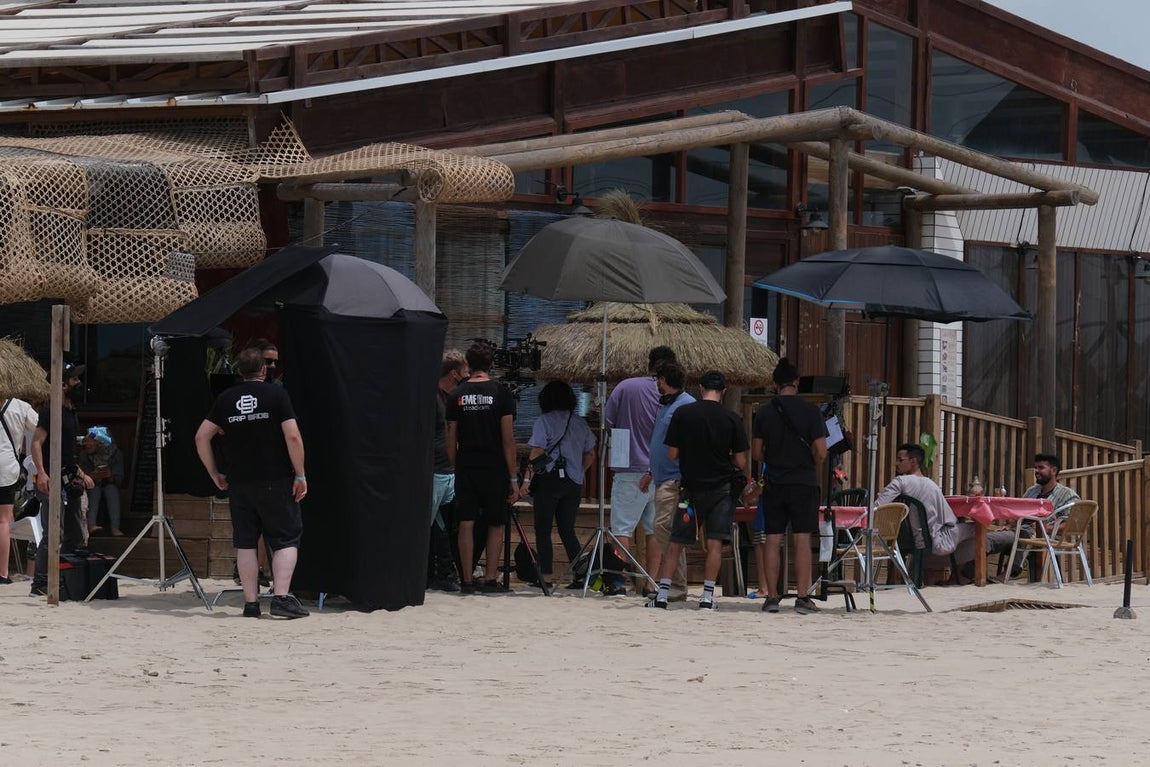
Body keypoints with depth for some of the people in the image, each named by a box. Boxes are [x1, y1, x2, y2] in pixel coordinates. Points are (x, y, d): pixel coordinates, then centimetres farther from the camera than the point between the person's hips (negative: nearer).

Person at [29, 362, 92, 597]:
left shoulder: (71, 413, 19)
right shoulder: (51, 410, -8)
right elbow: (37, 443, -15)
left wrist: (81, 474, 26)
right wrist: (41, 473, -26)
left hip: (70, 483, 10)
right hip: (52, 481, -10)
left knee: (75, 535, 10)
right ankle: (40, 584, -15)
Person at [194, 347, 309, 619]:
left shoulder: (225, 399, 6)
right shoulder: (277, 395, -4)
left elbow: (201, 437, 6)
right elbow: (293, 436, -12)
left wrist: (214, 474, 14)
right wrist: (300, 475, -5)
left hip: (239, 482, 3)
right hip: (276, 482, -3)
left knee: (245, 543, 8)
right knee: (286, 540, 3)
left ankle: (251, 602, 6)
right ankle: (281, 596, -11)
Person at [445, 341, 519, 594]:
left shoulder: (456, 395, 3)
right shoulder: (500, 393, -5)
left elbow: (451, 439, 5)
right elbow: (508, 439, -7)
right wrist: (514, 478, -3)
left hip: (465, 468, 2)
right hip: (494, 469, -2)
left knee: (466, 524, 4)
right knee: (495, 525, 8)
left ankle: (467, 580, 3)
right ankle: (490, 578, 2)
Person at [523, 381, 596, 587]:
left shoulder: (544, 422, -5)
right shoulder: (580, 424, 11)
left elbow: (536, 453, -11)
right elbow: (590, 455, 15)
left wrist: (528, 478, -10)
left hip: (549, 479, -5)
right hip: (573, 483, 5)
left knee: (543, 530, 0)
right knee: (567, 531, 11)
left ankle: (545, 574, -6)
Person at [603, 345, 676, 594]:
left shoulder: (625, 387, -5)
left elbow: (608, 422, -2)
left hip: (629, 471, -2)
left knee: (622, 528, 1)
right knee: (655, 530, 10)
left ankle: (618, 581, -6)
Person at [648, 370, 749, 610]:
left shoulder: (682, 414, -5)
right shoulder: (732, 419, -6)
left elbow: (672, 454, -2)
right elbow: (740, 461, -4)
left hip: (691, 486, 1)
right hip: (721, 486, -1)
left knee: (675, 543, 7)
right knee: (715, 543, 1)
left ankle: (662, 593, 4)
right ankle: (707, 596, -3)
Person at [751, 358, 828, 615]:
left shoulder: (764, 412, 1)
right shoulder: (810, 411, -6)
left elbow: (756, 454, 2)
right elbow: (821, 452, -9)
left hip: (774, 484, 2)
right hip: (804, 483, -2)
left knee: (773, 541, 5)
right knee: (802, 540, -1)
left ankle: (772, 596, 4)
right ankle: (803, 598, -3)